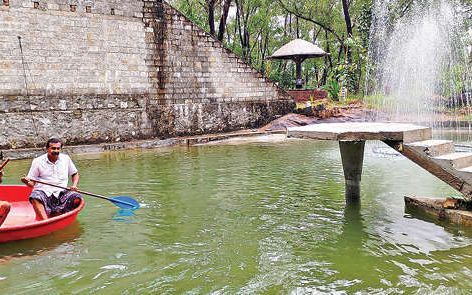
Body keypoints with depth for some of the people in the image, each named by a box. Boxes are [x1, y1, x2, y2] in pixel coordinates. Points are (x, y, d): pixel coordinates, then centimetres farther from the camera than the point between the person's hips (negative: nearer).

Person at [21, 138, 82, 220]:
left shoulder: (66, 158, 11)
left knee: (77, 198, -29)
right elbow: (32, 183, 6)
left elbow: (75, 174, 22)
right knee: (35, 196, -37)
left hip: (61, 192, 2)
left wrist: (74, 185, 3)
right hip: (43, 192, -2)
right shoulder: (38, 161, 5)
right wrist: (27, 181, -17)